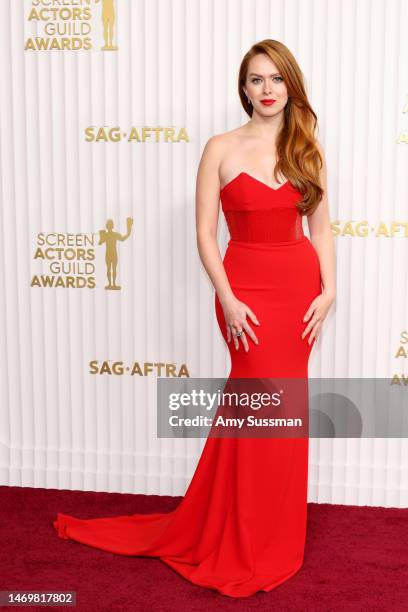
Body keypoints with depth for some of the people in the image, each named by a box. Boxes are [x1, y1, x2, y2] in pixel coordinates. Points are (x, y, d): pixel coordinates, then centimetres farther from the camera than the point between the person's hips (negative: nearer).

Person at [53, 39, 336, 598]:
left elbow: (321, 227, 8)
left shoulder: (308, 149, 7)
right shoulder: (222, 148, -4)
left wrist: (328, 289, -4)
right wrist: (228, 300, -13)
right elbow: (205, 233, -6)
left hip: (300, 285, 3)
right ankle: (254, 547, 23)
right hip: (247, 287, -3)